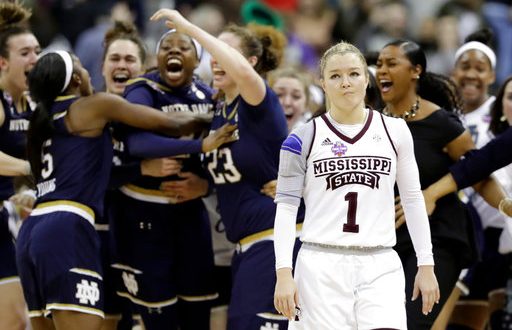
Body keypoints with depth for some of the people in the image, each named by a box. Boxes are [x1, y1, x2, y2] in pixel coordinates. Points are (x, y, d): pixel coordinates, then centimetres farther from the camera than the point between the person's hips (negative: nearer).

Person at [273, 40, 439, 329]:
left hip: (381, 269, 1)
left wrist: (426, 265, 8)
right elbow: (286, 208, 0)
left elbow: (413, 199, 12)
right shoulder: (303, 139, 2)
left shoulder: (394, 132, 8)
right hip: (321, 268, -1)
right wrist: (284, 274, -9)